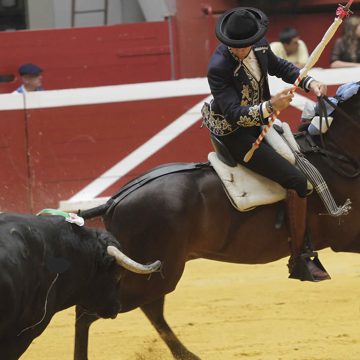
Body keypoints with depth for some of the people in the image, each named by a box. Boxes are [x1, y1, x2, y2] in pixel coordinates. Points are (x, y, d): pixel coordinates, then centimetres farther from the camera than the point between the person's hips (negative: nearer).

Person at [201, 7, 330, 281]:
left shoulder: (259, 46, -7)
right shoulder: (219, 67, -30)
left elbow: (280, 67, 14)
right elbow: (234, 114, -34)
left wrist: (309, 82, -2)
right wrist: (270, 107, -48)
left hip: (258, 122, 9)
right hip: (235, 135, -9)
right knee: (296, 180, -19)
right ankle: (298, 261, -14)